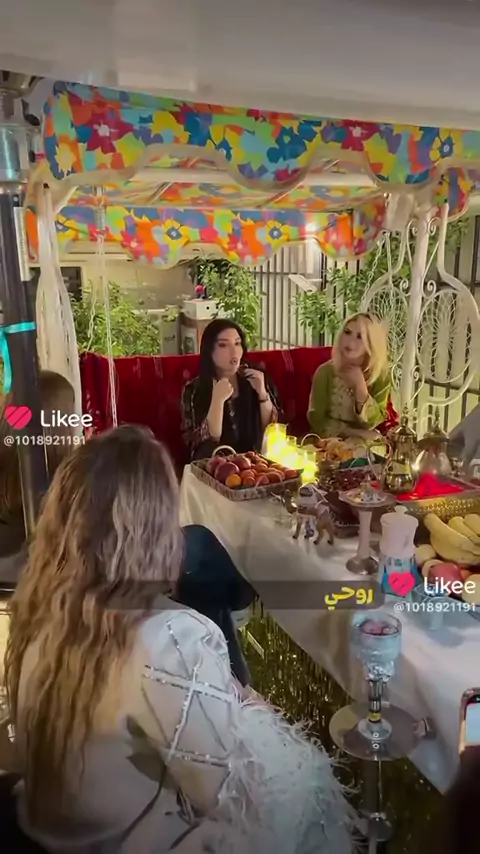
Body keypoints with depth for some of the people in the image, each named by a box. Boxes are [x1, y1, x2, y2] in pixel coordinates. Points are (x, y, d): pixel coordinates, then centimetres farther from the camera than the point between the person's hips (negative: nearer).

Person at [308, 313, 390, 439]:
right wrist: (354, 432, -16)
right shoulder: (326, 371, -9)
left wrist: (360, 386, -20)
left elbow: (373, 423, -10)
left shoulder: (381, 375, -7)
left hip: (363, 443, -1)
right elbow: (317, 419, -9)